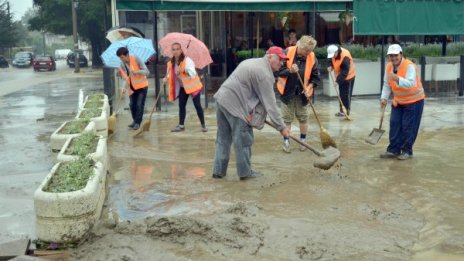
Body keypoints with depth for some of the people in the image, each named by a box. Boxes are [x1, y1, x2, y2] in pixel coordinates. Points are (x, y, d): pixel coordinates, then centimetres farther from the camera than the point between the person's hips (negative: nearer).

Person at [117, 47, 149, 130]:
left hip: (141, 85, -5)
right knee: (132, 105, 8)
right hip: (132, 87, 5)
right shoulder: (122, 64, -4)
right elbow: (125, 77, 1)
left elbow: (146, 71, -21)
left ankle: (137, 123, 4)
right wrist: (124, 87, -15)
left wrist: (136, 72, -37)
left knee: (139, 105, -6)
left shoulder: (136, 59, -19)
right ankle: (134, 120, 27)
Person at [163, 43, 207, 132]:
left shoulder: (187, 60, -20)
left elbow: (193, 73, -30)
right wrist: (166, 79, -20)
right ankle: (181, 125, 16)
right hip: (182, 87, 6)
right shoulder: (171, 63, -1)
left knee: (197, 105, -5)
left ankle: (203, 125, 4)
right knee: (181, 105, 6)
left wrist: (183, 70, -46)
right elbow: (170, 75, 3)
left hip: (193, 85, -6)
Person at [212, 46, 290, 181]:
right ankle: (245, 172, 10)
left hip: (222, 98, 10)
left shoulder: (253, 62, 18)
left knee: (223, 138, 14)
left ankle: (219, 170, 19)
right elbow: (270, 103, -14)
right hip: (234, 104, -10)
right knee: (243, 139, 1)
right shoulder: (264, 73, -12)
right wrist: (281, 127, -10)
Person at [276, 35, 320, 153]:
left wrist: (309, 87, -17)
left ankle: (303, 140, 26)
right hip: (287, 91, -1)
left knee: (303, 118, 10)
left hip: (302, 93, 1)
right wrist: (290, 71, -28)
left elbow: (316, 77, -1)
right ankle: (286, 141, 16)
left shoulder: (312, 58, -7)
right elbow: (279, 70, -11)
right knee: (287, 118, 5)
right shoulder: (288, 52, -13)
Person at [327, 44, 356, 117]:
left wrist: (338, 80, -35)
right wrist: (331, 66, -8)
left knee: (345, 94, -8)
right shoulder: (334, 54, -7)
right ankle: (342, 110, 21)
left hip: (348, 77, -8)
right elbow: (332, 61, 12)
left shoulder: (345, 57, -32)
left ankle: (346, 111, -2)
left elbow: (344, 72, -32)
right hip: (340, 77, 8)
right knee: (342, 94, 13)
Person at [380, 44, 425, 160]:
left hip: (414, 101, -6)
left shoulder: (409, 66, -24)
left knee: (408, 127, -4)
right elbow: (387, 84, 4)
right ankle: (393, 150, 12)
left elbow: (411, 83, -36)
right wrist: (384, 98, -6)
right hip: (398, 101, 7)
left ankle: (407, 151, 8)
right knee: (394, 124, 5)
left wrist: (397, 79, -50)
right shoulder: (389, 66, -3)